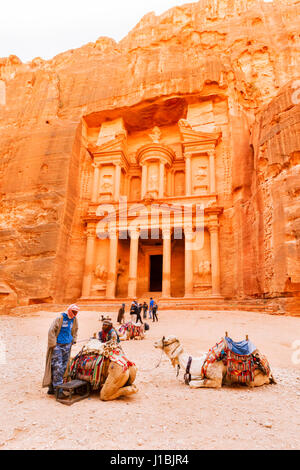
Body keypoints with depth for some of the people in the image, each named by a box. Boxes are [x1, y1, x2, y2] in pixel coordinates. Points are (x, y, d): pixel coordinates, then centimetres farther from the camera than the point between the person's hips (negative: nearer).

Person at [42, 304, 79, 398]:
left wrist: (73, 340, 17)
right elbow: (51, 331, -14)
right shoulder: (60, 318, -14)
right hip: (58, 345, -6)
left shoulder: (74, 319, 5)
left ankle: (52, 388, 18)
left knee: (64, 367, 7)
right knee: (57, 367, -9)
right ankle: (58, 390, -5)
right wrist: (53, 344, -13)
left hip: (67, 345, 6)